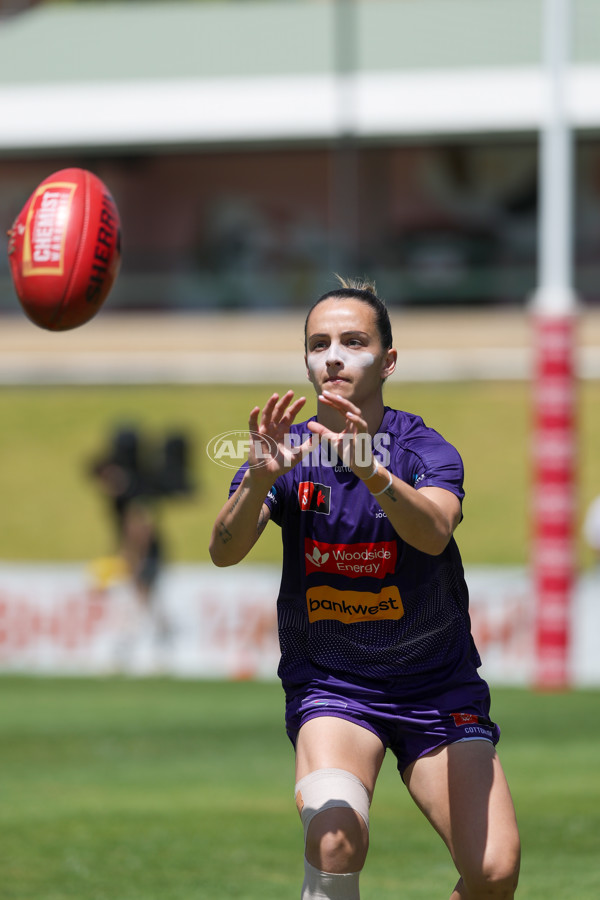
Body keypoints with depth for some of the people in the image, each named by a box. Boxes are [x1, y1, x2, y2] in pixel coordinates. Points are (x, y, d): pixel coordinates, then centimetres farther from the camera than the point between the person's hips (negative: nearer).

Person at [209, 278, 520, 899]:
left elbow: (434, 532, -31)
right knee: (335, 836, -29)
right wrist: (258, 481, -41)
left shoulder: (424, 450, -9)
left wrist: (370, 471, -50)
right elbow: (224, 551, -21)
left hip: (438, 686, 0)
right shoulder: (287, 451, -5)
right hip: (327, 684, 0)